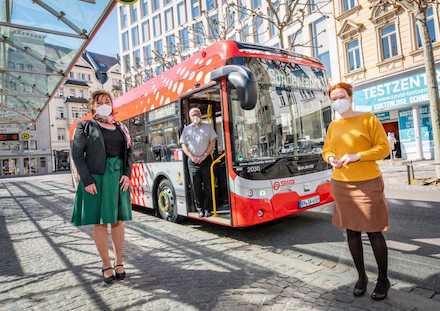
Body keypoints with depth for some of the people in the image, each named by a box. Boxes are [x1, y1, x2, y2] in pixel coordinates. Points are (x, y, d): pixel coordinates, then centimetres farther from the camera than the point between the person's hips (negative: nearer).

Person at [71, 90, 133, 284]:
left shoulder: (120, 128, 13)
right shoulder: (85, 127, 2)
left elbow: (128, 152, 13)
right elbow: (77, 154, -4)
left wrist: (127, 174, -2)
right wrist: (87, 181, -12)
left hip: (119, 178, 4)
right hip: (96, 179, -4)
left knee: (118, 220, 8)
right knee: (100, 222, 2)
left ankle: (119, 262, 18)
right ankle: (106, 265, 13)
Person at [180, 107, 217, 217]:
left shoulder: (207, 127, 9)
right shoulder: (186, 129, 12)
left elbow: (212, 143, 3)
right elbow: (184, 145, 8)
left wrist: (204, 156, -8)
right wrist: (192, 156, -7)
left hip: (206, 159, -1)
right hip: (192, 161, 1)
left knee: (207, 185, -1)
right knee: (195, 186, 1)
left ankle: (207, 208, 7)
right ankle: (200, 209, 11)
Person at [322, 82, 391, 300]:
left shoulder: (368, 119, -2)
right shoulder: (333, 126, 9)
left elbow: (384, 148, -6)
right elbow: (326, 150, 17)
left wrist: (356, 156, -19)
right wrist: (331, 158, -7)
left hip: (368, 183, -4)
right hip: (341, 184, 4)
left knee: (374, 232, 2)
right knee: (351, 231, 9)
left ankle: (383, 279, 22)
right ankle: (361, 276, 25)